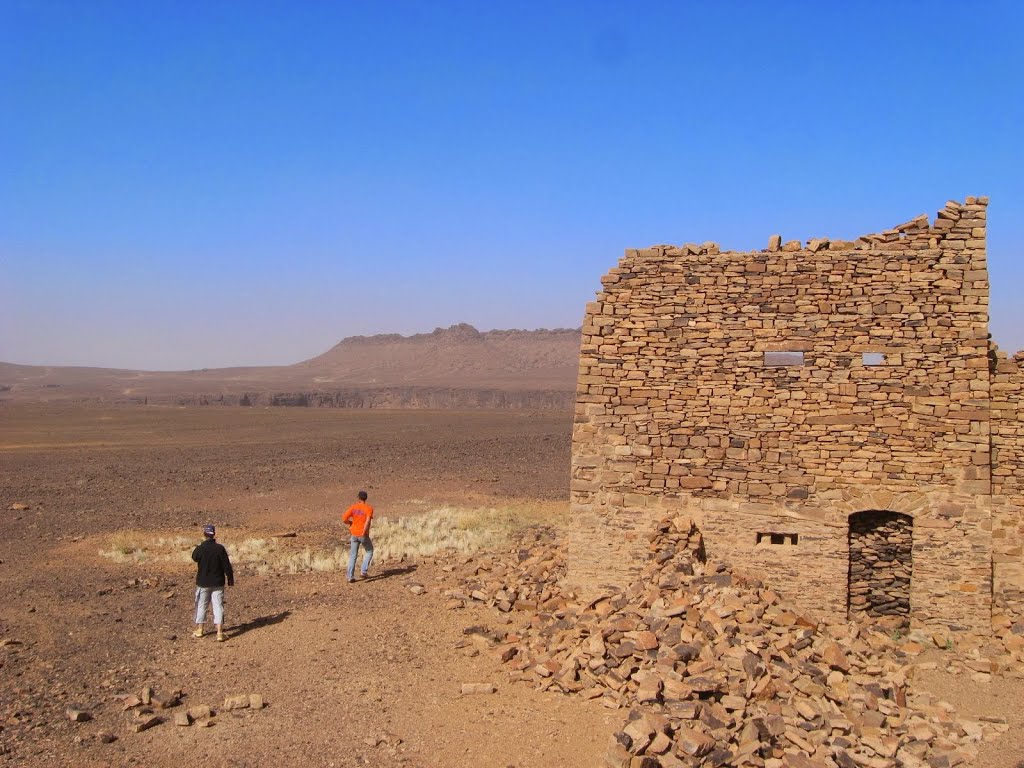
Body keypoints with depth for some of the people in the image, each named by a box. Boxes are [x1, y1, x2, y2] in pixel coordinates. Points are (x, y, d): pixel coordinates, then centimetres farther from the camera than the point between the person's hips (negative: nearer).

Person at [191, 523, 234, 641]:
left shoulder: (199, 549, -11)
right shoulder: (220, 548, -12)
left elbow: (194, 557, 14)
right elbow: (227, 566, -9)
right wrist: (230, 580, 3)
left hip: (203, 583, 1)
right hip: (218, 583, -1)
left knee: (201, 605, 16)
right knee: (218, 606, 2)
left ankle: (199, 629, 28)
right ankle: (219, 632, -4)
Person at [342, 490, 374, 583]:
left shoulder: (353, 507, 1)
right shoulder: (369, 508, -9)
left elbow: (344, 519, -3)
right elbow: (368, 521, -25)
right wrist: (364, 532, -20)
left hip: (354, 534, 3)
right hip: (363, 535, -3)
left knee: (353, 555, 12)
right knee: (369, 551, 19)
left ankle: (350, 577, 8)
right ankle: (363, 572, 7)